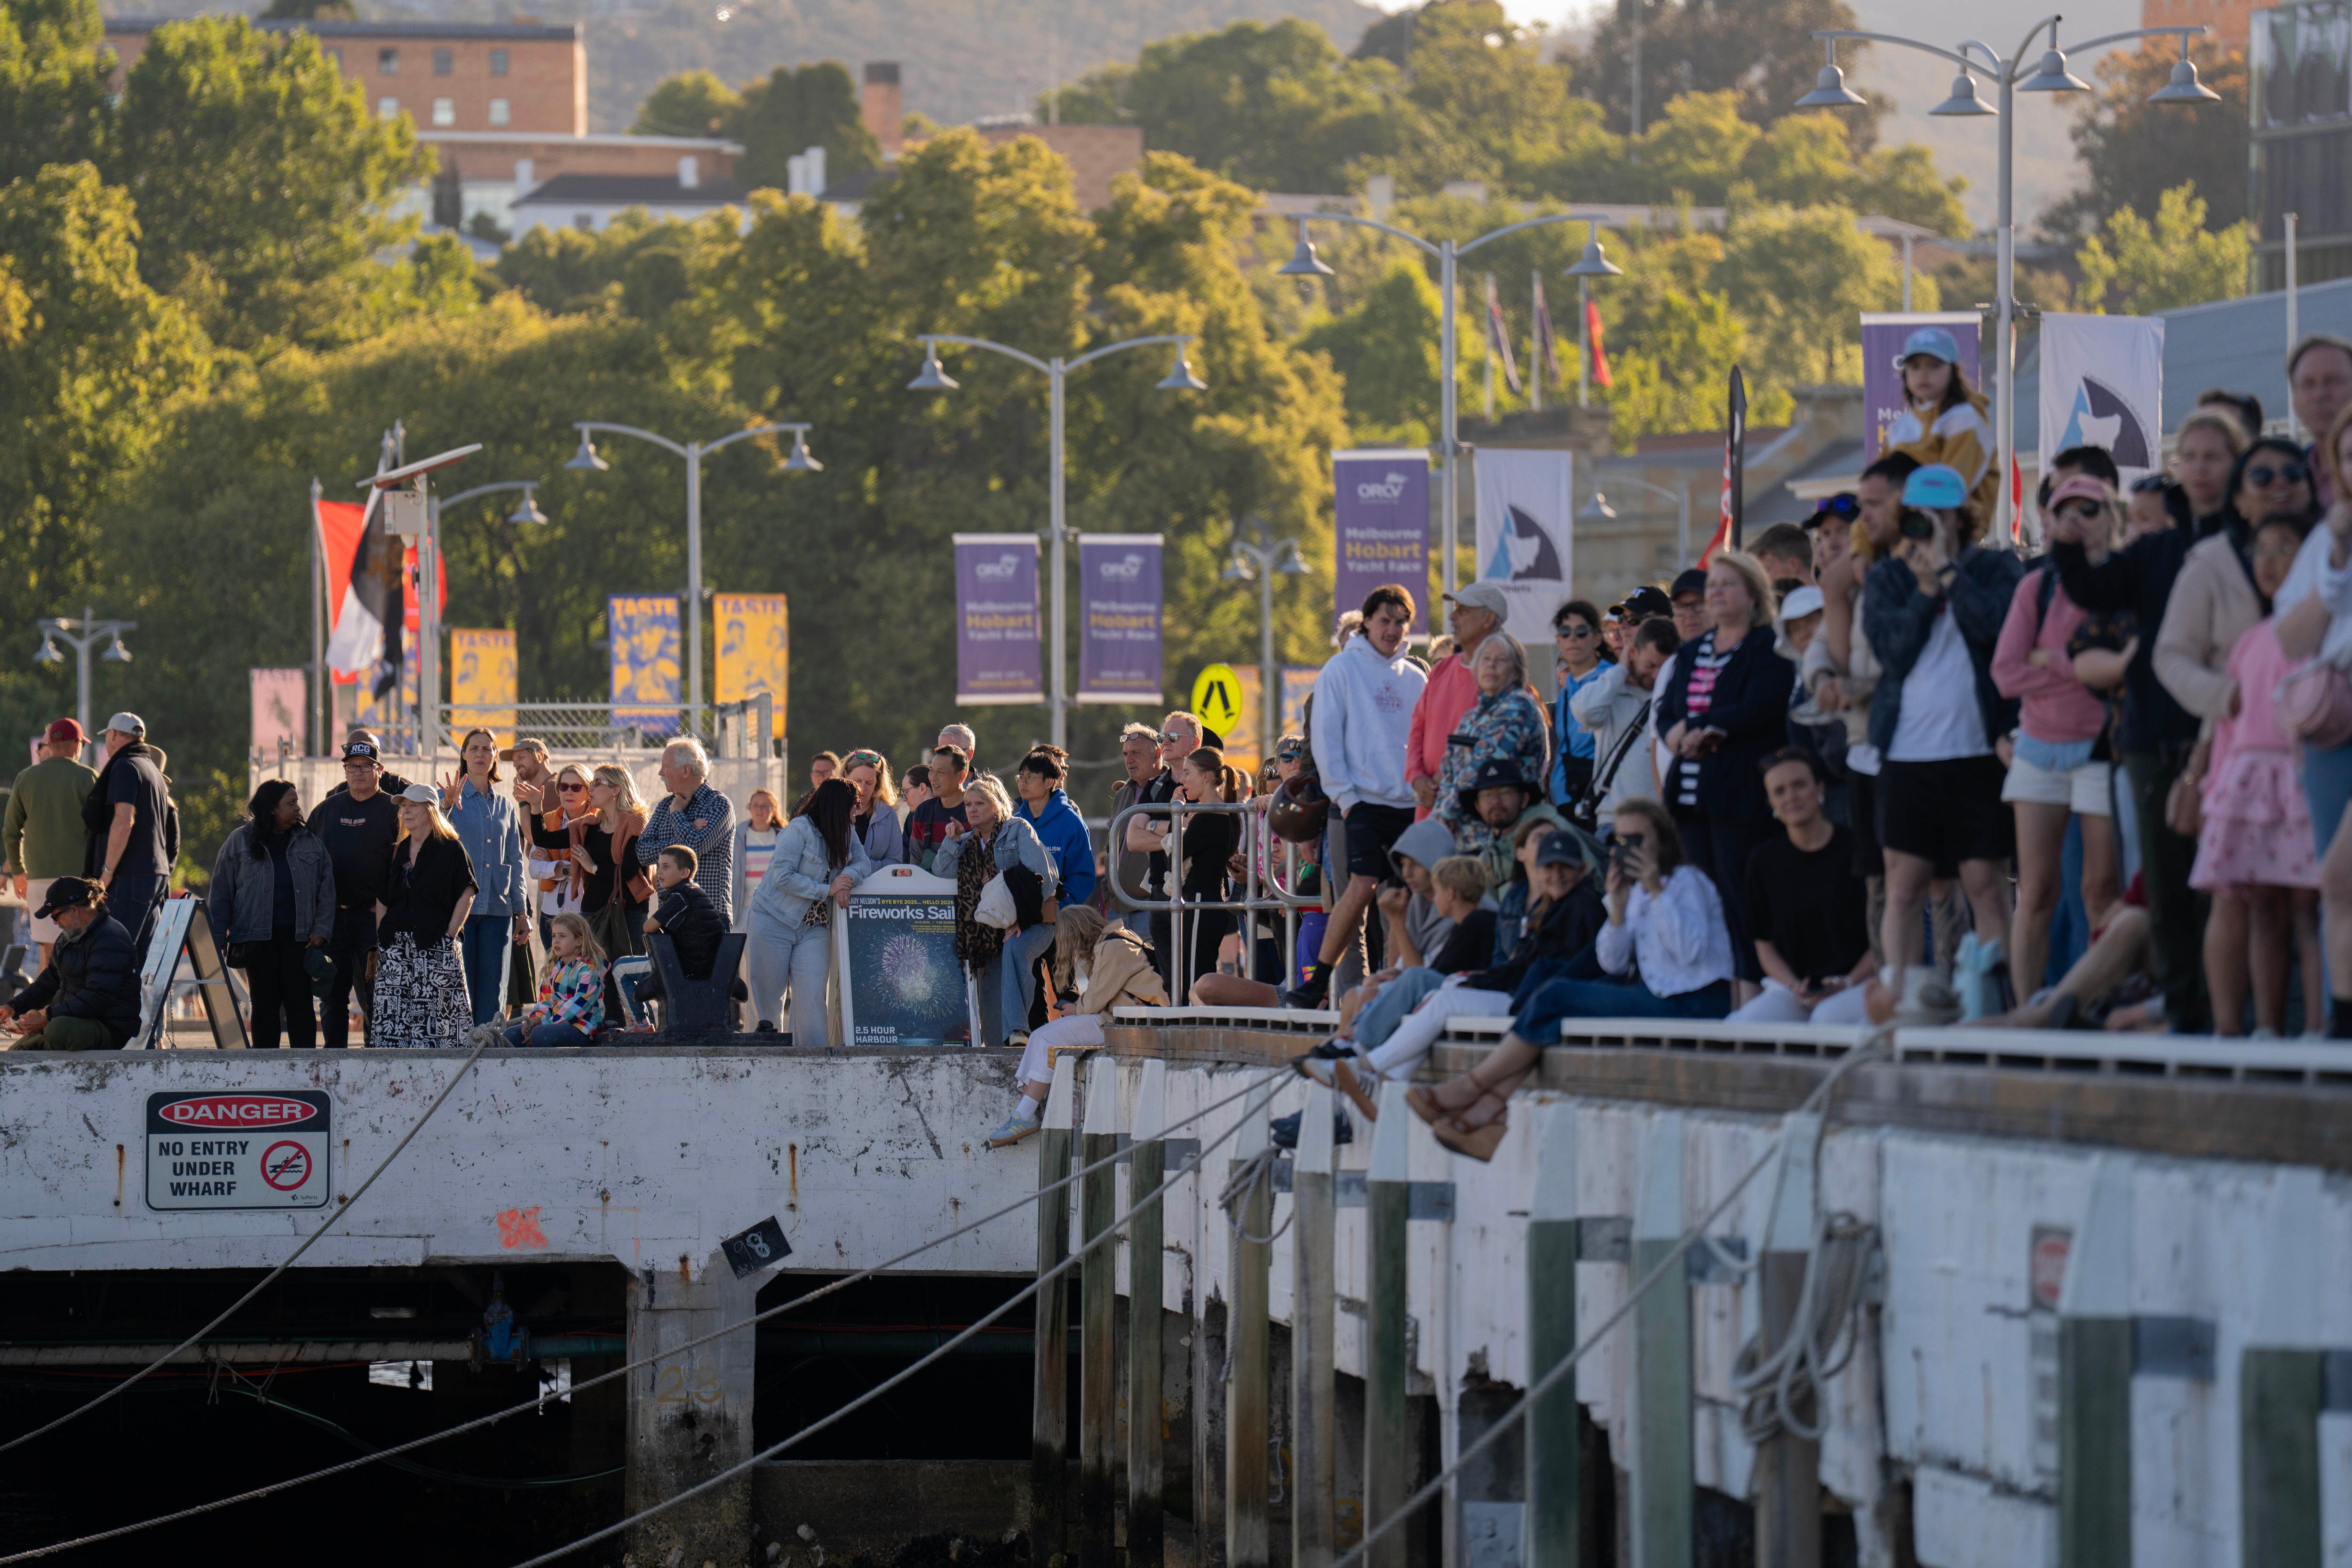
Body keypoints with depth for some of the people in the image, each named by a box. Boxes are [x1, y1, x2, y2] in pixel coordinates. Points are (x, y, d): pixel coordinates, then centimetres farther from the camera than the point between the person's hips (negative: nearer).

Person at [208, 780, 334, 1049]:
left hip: (298, 936, 1)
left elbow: (326, 889, 11)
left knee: (300, 1004, -3)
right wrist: (218, 941, -1)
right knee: (265, 1006, 2)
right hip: (258, 936, -1)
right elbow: (220, 893, 5)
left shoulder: (309, 842, 10)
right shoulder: (240, 842, 4)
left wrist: (321, 930, 0)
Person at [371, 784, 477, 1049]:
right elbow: (382, 901, 19)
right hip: (396, 946, 5)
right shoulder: (396, 852, 17)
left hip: (435, 947, -5)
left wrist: (450, 935, -10)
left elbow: (467, 894, -3)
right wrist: (380, 942, 9)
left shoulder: (450, 849, 1)